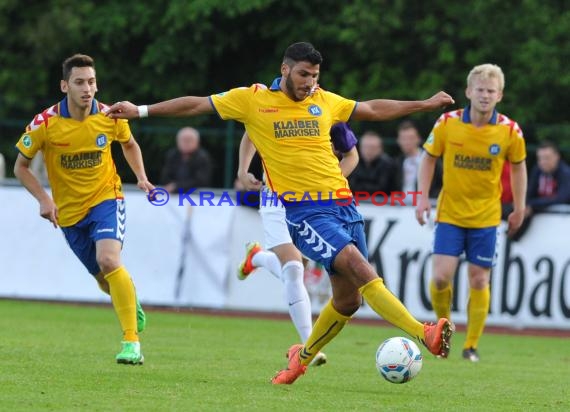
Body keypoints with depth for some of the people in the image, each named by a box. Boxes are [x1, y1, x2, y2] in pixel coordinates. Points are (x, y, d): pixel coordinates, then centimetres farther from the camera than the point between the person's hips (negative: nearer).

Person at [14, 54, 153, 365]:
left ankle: (131, 341, -23)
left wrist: (141, 177, -3)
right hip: (69, 212, 2)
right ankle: (130, 300, 49)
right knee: (105, 280, 11)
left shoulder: (110, 117, -11)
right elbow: (21, 167, -3)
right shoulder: (44, 124, -16)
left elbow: (129, 144, 12)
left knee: (109, 260, -27)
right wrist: (44, 199, -17)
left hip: (106, 199, -1)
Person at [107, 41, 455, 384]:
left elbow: (373, 109, 27)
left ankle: (304, 356, 27)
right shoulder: (253, 99, 2)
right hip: (304, 211, -5)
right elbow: (198, 104, 8)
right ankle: (423, 333, -30)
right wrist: (140, 110, 6)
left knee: (349, 298, 3)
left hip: (343, 204, 5)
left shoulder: (325, 101, 13)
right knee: (361, 268, -23)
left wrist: (425, 105, 27)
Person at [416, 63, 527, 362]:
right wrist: (423, 197, -3)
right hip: (450, 213, 0)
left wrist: (519, 209, 9)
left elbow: (518, 166, 7)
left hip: (486, 217, 0)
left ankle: (471, 346, 16)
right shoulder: (447, 123, -10)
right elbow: (429, 158, 4)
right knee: (440, 277, -11)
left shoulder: (509, 130, -9)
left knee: (479, 281, 2)